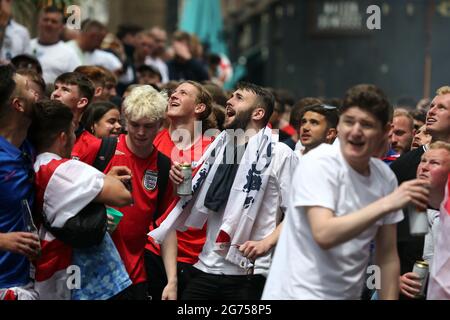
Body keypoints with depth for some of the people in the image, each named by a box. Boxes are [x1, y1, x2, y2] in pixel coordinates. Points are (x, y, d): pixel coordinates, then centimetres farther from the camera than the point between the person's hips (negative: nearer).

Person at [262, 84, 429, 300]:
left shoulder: (385, 177, 1)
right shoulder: (318, 163, -15)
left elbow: (387, 256, 6)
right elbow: (324, 235, -28)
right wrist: (387, 203, -29)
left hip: (348, 294, 6)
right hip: (300, 293, -6)